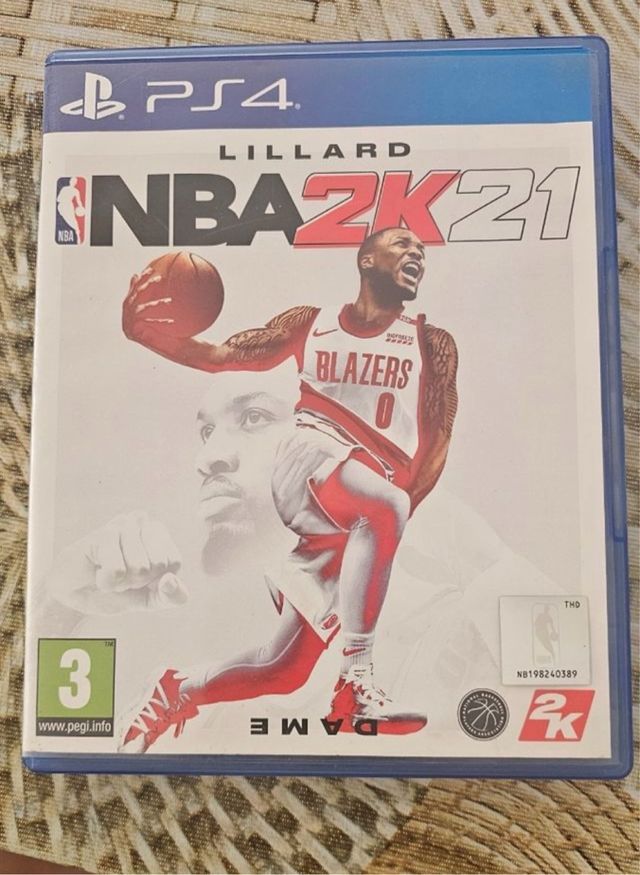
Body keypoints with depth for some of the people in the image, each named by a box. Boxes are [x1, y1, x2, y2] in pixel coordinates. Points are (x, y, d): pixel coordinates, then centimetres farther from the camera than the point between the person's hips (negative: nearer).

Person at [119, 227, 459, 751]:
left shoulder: (433, 344, 11)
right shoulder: (309, 324, 11)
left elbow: (438, 442, 4)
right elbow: (218, 356, 9)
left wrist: (404, 509, -13)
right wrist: (146, 332, -9)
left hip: (355, 524, 2)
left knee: (284, 670, -1)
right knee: (384, 507, -38)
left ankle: (176, 693, 25)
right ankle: (357, 683, -27)